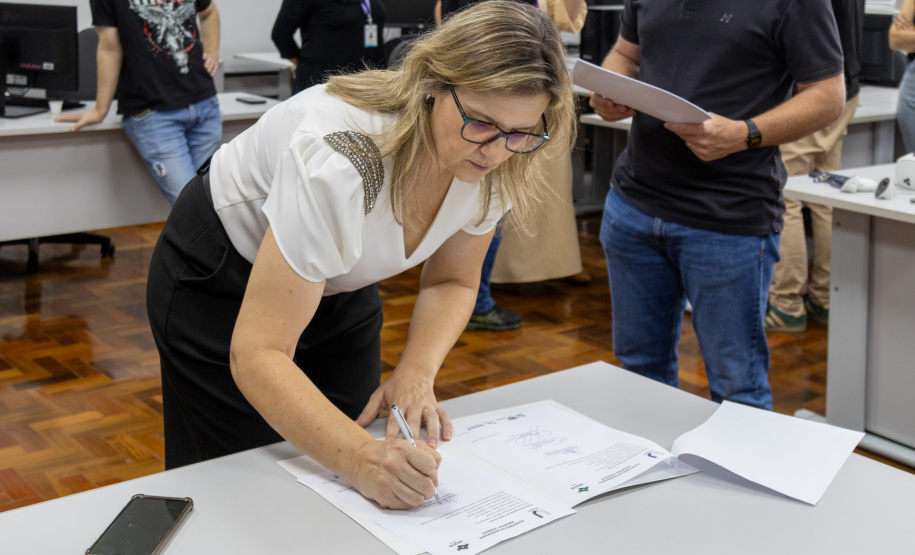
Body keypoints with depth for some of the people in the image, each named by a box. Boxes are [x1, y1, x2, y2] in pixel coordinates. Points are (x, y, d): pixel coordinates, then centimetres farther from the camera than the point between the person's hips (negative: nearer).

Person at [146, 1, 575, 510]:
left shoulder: (495, 162, -20)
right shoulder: (340, 162, -41)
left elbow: (451, 282, -4)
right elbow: (257, 356, -40)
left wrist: (416, 372, -22)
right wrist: (362, 459, -53)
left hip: (339, 285, 6)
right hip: (220, 286, -5)